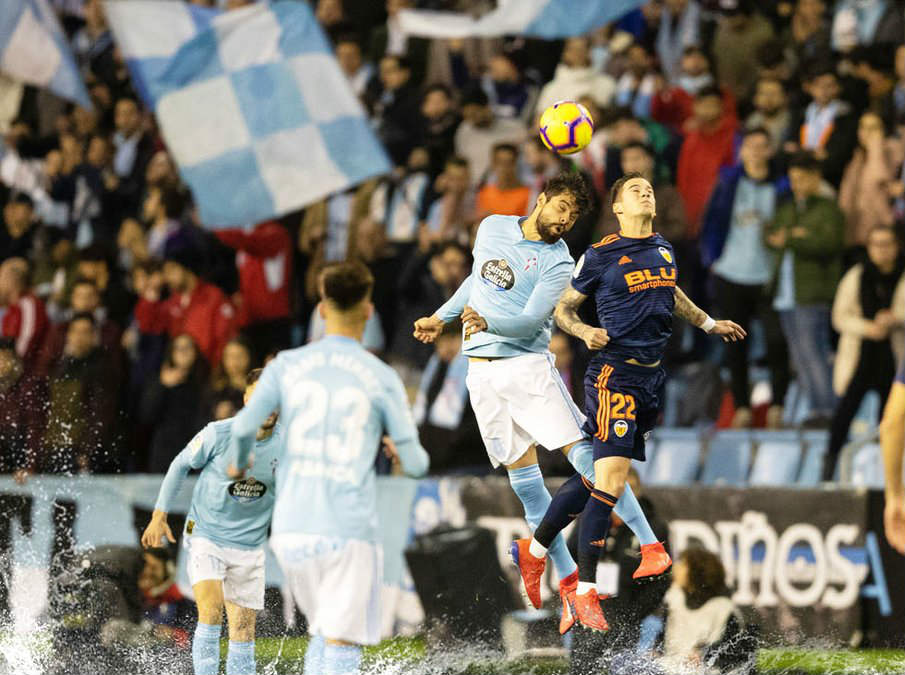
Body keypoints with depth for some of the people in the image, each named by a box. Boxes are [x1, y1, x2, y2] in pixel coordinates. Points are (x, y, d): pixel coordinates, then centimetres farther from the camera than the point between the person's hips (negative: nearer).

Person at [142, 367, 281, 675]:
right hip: (206, 536, -3)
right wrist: (159, 516, 0)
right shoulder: (218, 434, -13)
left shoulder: (286, 444, -5)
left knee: (243, 629, 1)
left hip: (250, 546, 3)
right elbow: (181, 465, 2)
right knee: (211, 610, -23)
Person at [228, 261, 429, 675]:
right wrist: (400, 452, 26)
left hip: (291, 529, 3)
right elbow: (416, 464, 1)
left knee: (322, 633, 20)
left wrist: (239, 464, 21)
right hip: (350, 531, -3)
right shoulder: (381, 379, 0)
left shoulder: (286, 366, 4)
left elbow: (243, 427, -2)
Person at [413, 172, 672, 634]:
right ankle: (568, 582, 2)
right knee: (524, 480, 0)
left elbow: (531, 319, -16)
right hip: (483, 373, 4)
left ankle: (651, 546, -13)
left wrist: (488, 322, -33)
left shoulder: (558, 261, -4)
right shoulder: (492, 228, 10)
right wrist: (441, 317, 33)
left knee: (581, 452, -15)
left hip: (528, 364, -4)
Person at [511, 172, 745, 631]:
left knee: (593, 473, 13)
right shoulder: (600, 256, -6)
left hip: (653, 375, 7)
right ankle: (584, 590, -11)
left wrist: (710, 324, 33)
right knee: (610, 478, -16)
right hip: (614, 373, -7)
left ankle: (533, 550, 29)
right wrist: (585, 331, -16)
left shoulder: (663, 250, 13)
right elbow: (563, 308, 3)